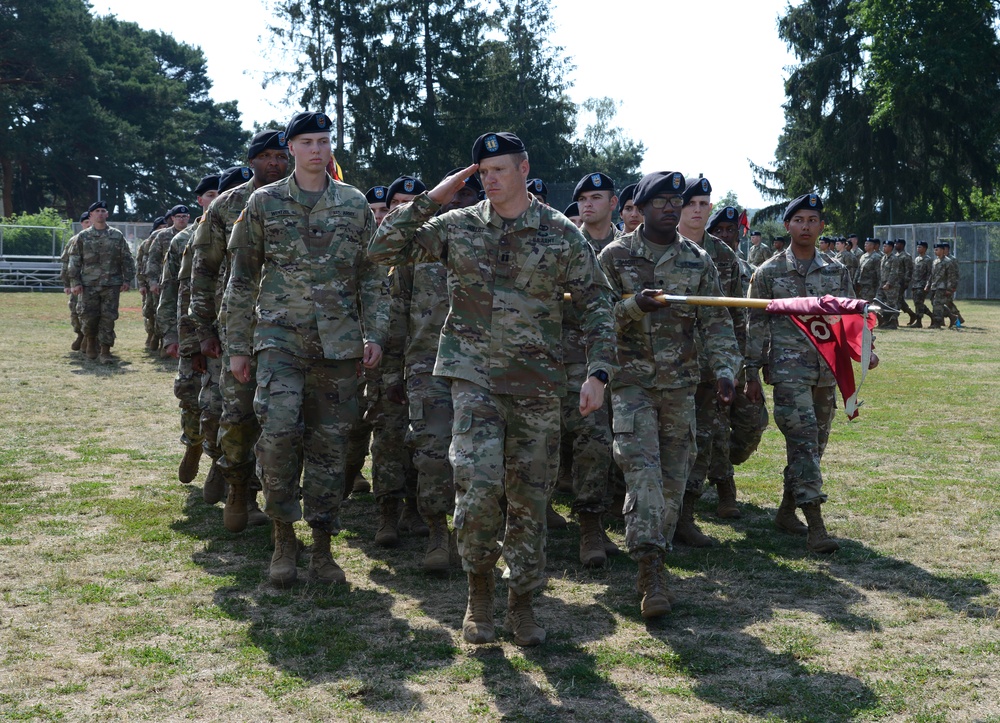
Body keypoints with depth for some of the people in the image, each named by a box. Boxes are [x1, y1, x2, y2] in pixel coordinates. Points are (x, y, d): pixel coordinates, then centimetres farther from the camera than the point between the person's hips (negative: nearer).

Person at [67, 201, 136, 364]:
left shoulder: (117, 236, 7)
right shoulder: (83, 237, 6)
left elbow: (127, 259, 9)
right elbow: (74, 261, 6)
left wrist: (126, 279, 1)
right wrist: (75, 282, -2)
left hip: (111, 285, 0)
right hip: (88, 285, 0)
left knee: (108, 318, -4)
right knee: (88, 318, 2)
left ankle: (105, 351, 1)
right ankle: (91, 343, 27)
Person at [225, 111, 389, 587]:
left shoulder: (355, 204, 9)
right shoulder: (264, 203, 5)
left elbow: (372, 276, 10)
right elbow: (242, 279, 7)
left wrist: (374, 334, 0)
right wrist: (238, 346, 5)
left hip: (337, 342, 2)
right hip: (280, 335, -2)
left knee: (329, 443, 4)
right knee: (279, 429, -19)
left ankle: (322, 546, 15)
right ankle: (284, 537, -2)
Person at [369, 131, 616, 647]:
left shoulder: (562, 235, 2)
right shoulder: (457, 227, 4)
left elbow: (595, 305, 4)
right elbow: (382, 250, 1)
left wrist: (598, 373, -7)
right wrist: (431, 200, -4)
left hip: (537, 383, 1)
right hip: (475, 376, -1)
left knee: (530, 497, 6)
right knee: (478, 484, -16)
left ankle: (522, 602, 21)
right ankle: (479, 587, 8)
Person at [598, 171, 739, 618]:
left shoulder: (698, 260, 8)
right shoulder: (615, 256, 1)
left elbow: (716, 321, 6)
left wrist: (725, 369, -7)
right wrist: (634, 305, -22)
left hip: (680, 382, 4)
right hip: (632, 380, -3)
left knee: (674, 474, 7)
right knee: (642, 467, -14)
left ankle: (655, 554, 23)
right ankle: (650, 571, -17)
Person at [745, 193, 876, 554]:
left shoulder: (837, 272, 10)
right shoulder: (768, 273, 0)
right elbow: (756, 325, 1)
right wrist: (752, 374, -2)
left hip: (827, 372, 5)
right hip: (789, 372, -5)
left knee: (815, 444, 11)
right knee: (803, 441, -13)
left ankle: (786, 511, 26)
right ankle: (815, 526, -13)